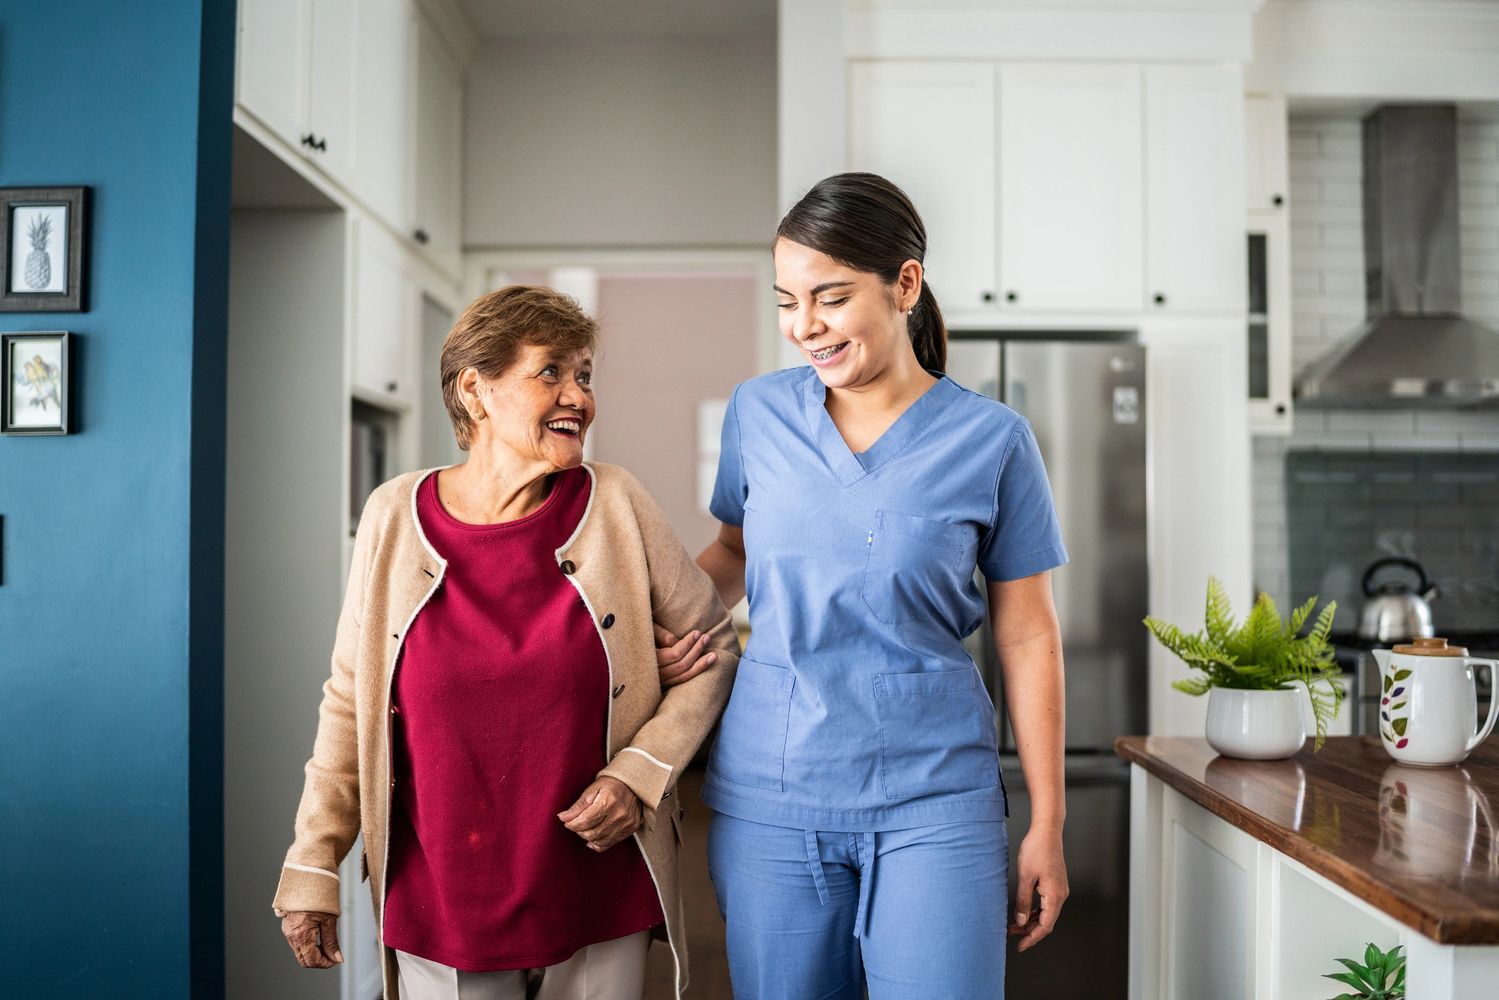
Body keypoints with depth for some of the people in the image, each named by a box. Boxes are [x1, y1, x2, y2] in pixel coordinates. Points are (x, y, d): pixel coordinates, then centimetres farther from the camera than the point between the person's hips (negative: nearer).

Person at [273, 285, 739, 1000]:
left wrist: (640, 776, -10)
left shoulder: (615, 505, -8)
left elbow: (713, 648, 1)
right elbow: (350, 702, 3)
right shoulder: (396, 516, -5)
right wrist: (311, 868, 4)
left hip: (601, 894, 0)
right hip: (438, 902, 0)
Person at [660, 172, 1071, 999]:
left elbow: (1027, 638, 0)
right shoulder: (757, 412, 2)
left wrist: (1046, 825, 2)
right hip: (768, 796, 3)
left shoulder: (991, 439, -5)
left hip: (931, 796, -2)